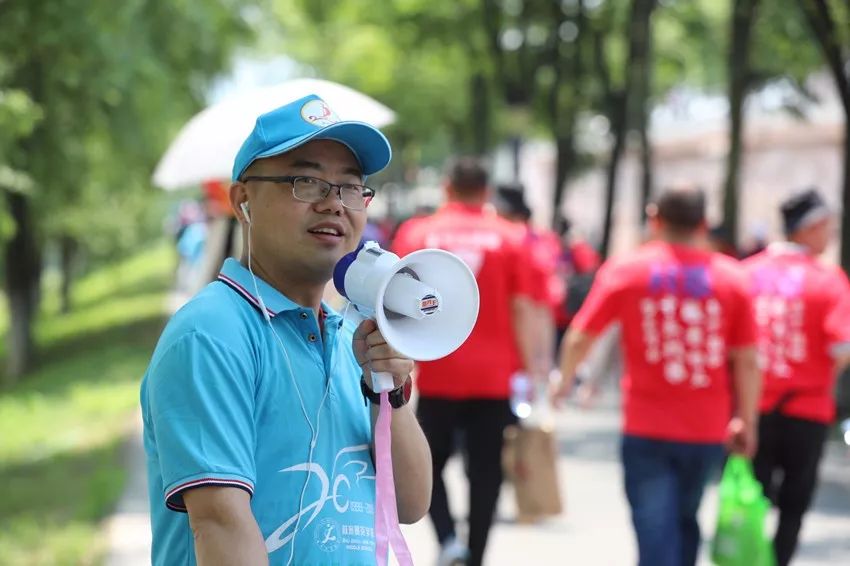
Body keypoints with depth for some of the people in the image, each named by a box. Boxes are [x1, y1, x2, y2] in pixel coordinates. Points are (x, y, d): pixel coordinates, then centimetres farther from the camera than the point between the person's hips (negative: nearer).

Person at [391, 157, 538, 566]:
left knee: (430, 462, 15)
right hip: (494, 378, 0)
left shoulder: (416, 233, 2)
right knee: (485, 472, 8)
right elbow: (521, 308, -1)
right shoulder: (508, 238, 2)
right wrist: (528, 370, 2)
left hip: (437, 375, 0)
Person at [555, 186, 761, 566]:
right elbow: (747, 360, -2)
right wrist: (746, 421, 7)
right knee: (685, 520, 21)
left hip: (647, 428, -2)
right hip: (707, 430, 2)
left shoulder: (625, 271, -3)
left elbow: (579, 338, 0)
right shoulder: (731, 277, -1)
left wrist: (564, 381, 18)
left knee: (657, 533, -2)